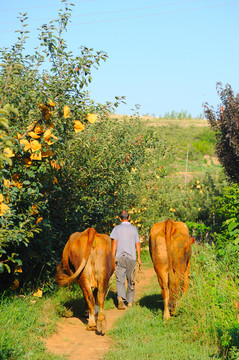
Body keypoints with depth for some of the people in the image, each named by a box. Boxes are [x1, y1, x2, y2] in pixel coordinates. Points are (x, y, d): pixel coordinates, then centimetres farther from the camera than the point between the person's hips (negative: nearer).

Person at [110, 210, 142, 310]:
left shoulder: (117, 228, 1)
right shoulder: (134, 229, 8)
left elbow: (114, 243, -5)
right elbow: (138, 245, 10)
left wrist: (112, 258, -3)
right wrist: (139, 258, 18)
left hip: (119, 257, -2)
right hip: (131, 257, 2)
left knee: (120, 280, -3)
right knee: (131, 280, 13)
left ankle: (120, 298, -22)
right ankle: (130, 301, 21)